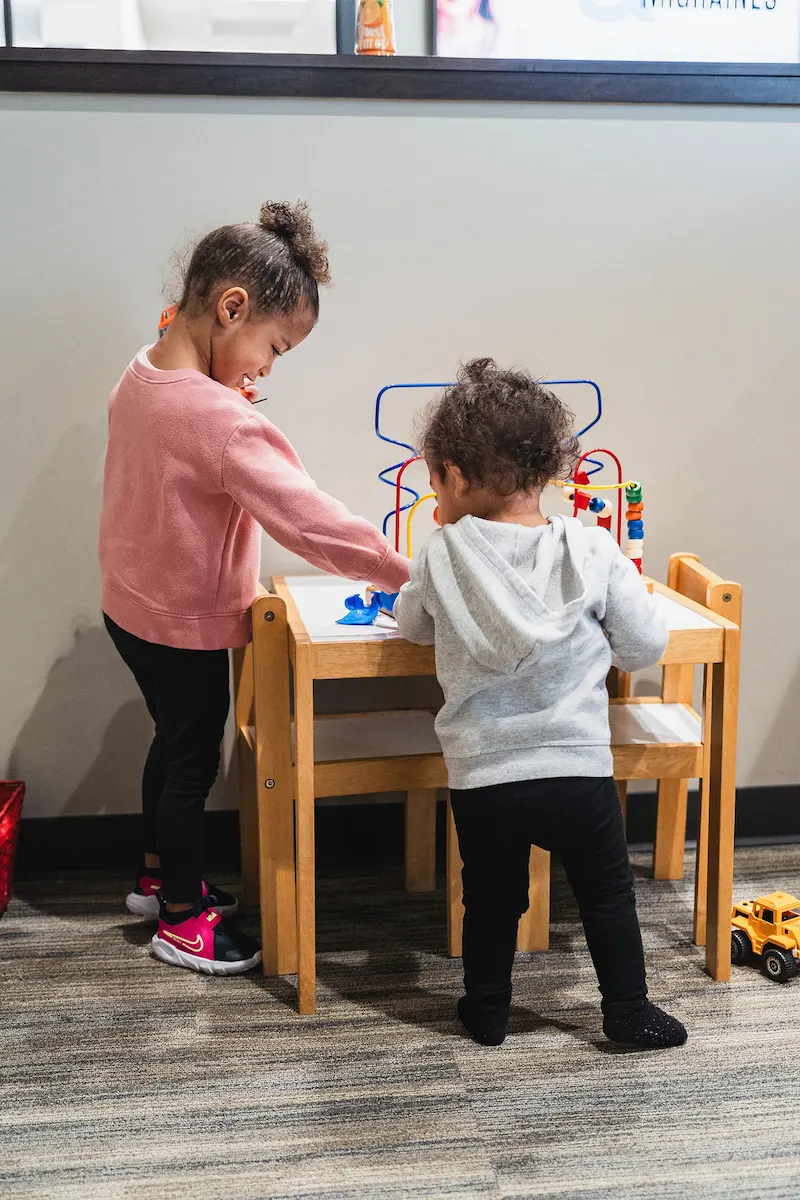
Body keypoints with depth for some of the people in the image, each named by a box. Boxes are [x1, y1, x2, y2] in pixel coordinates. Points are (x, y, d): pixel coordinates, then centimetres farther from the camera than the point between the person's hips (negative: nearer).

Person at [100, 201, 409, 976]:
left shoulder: (141, 376, -4)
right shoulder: (219, 417, -32)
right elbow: (306, 517, -33)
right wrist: (401, 572, -24)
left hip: (131, 608, 9)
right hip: (186, 625, -9)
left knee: (173, 741, 25)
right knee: (193, 764, 9)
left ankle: (157, 875, 44)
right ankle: (181, 920, 26)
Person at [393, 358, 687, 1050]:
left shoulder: (443, 557, -10)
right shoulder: (593, 552, -10)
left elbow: (412, 625, 10)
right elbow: (647, 644, -3)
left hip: (481, 777, 1)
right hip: (578, 771, 0)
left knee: (491, 899, 20)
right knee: (608, 893, 19)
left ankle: (487, 1010, 33)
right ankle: (627, 1010, 30)